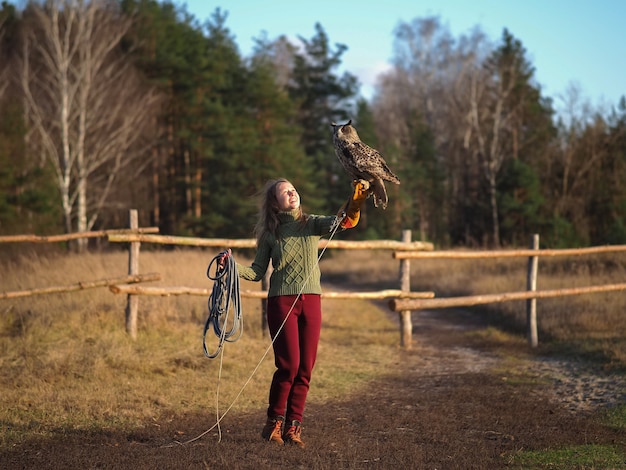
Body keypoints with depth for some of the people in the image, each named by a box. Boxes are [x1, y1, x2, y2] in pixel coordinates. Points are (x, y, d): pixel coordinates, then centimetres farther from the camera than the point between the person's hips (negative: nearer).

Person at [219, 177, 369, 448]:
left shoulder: (311, 224, 7)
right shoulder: (269, 233, 5)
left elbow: (344, 220, -11)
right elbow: (257, 272, 5)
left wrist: (358, 197, -29)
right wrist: (234, 266, -14)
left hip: (311, 301, 2)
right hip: (281, 301, -2)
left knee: (305, 368, 1)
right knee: (289, 365, -10)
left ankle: (293, 426, 10)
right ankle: (274, 423, 6)